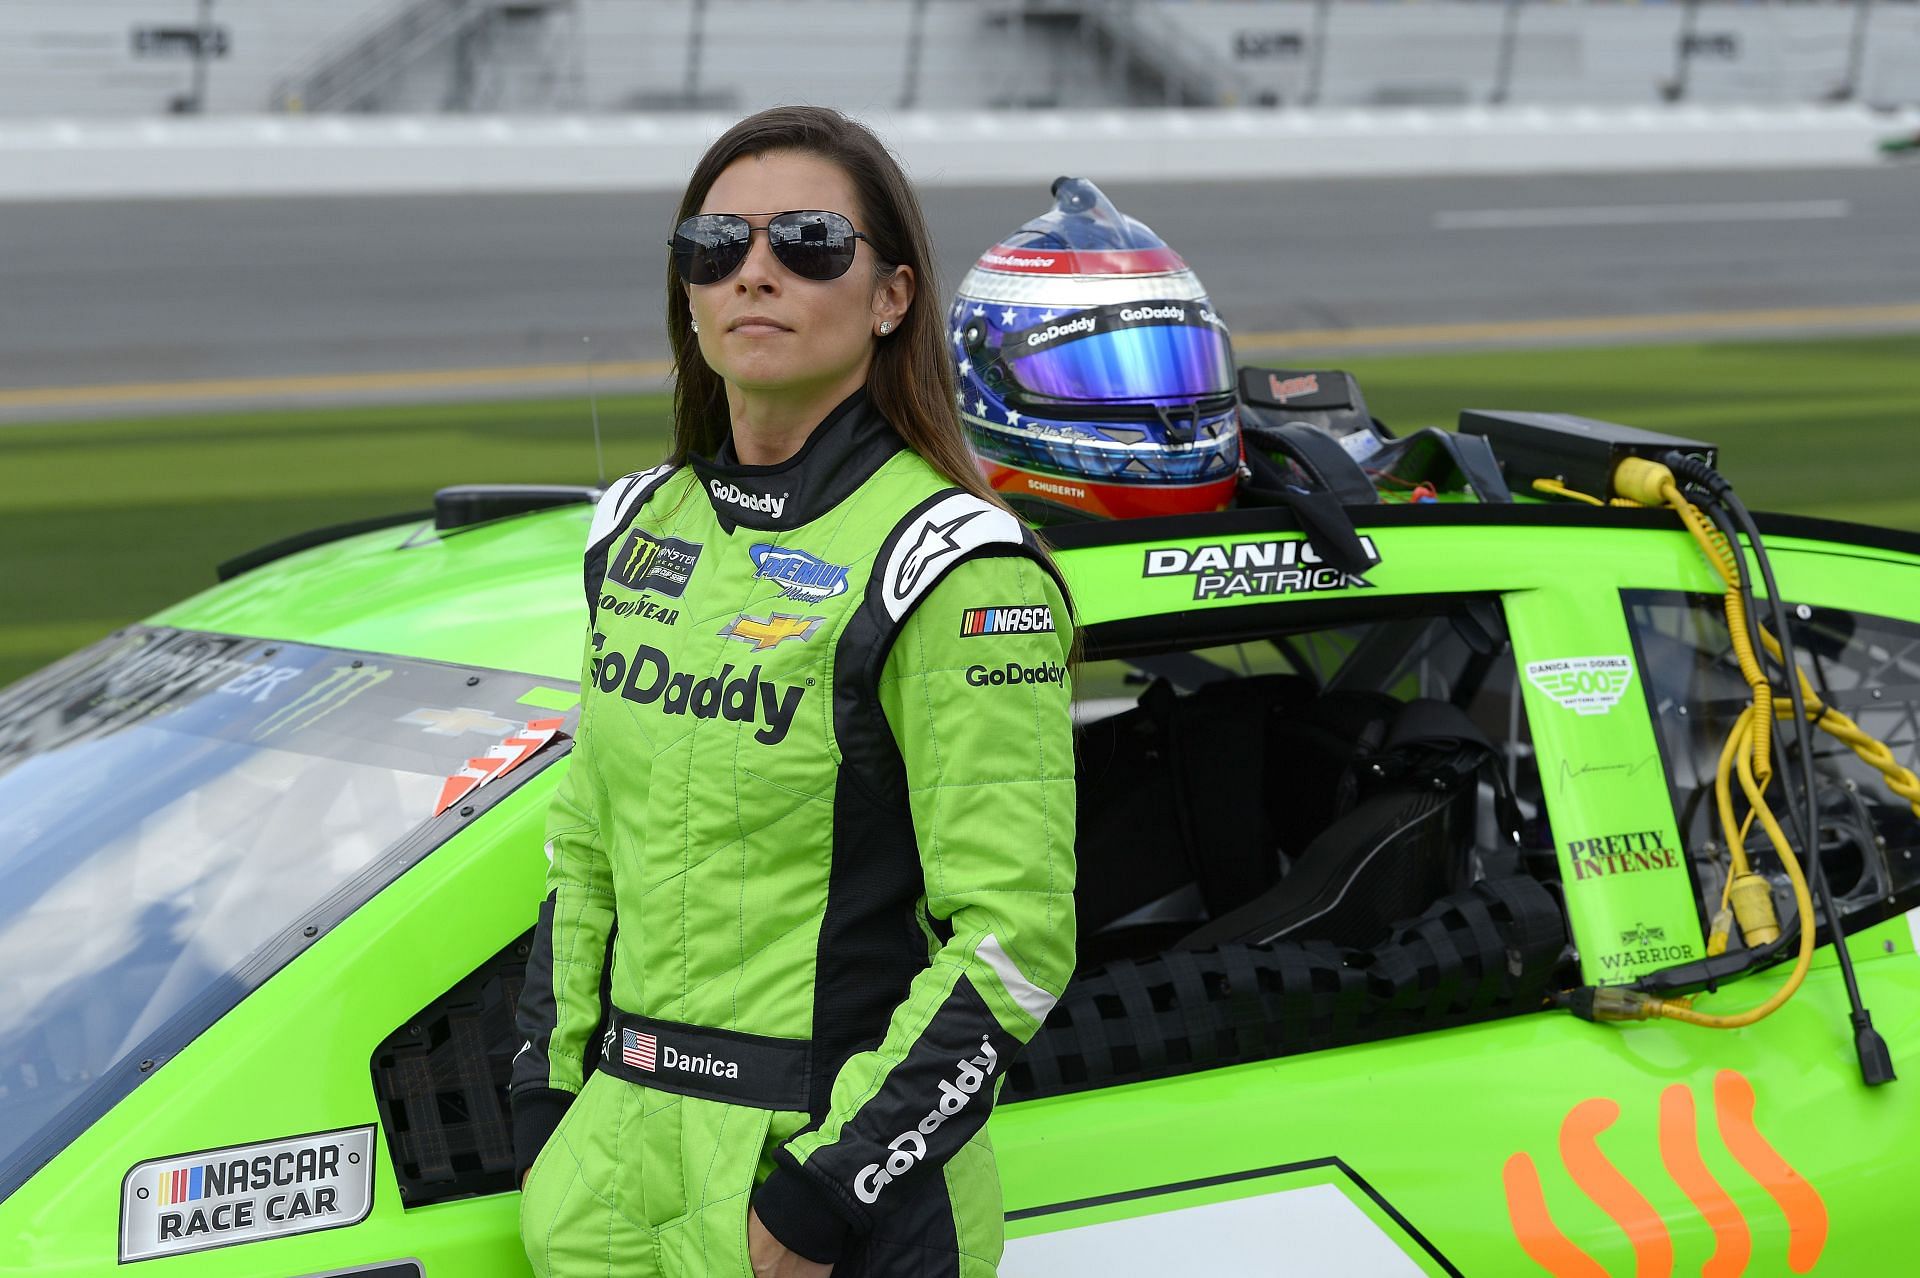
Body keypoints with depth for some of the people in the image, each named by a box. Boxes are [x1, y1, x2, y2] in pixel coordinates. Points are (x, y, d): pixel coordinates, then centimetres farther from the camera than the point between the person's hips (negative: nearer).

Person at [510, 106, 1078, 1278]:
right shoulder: (642, 528, 9)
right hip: (623, 1142, 6)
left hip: (829, 1149, -6)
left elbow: (1013, 939, -16)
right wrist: (550, 1094, 11)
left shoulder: (958, 573, -12)